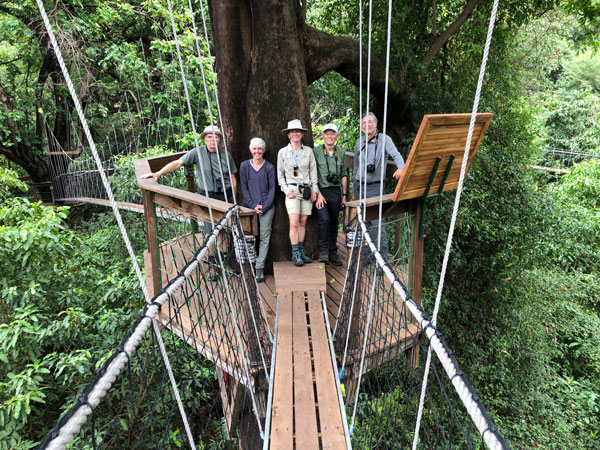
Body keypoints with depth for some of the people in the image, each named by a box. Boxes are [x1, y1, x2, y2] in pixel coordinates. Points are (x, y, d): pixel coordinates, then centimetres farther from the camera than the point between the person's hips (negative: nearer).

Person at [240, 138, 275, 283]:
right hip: (249, 206, 1)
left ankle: (259, 268, 2)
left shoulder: (269, 167, 3)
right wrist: (253, 206, -6)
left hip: (266, 207, 0)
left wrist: (264, 207, -8)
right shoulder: (244, 166, 5)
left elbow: (272, 189, 2)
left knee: (264, 236, -2)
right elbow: (244, 188, 4)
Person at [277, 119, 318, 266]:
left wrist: (314, 189, 5)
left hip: (307, 189, 2)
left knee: (303, 222, 5)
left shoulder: (308, 151, 8)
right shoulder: (282, 152, 4)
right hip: (292, 189, -2)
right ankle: (296, 254, -4)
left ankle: (301, 251, 14)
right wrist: (286, 190, -4)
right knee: (294, 223, -11)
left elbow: (313, 171, 11)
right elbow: (280, 174, 6)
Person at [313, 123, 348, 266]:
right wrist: (318, 194, -12)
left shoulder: (341, 153, 12)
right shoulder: (316, 152, -1)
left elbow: (344, 175, 15)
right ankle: (323, 250, -6)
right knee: (324, 219, -20)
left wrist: (344, 195, 10)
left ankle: (332, 253, 17)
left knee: (334, 222, 7)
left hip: (336, 191, 4)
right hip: (321, 190, -4)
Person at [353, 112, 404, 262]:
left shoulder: (384, 139, -3)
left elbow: (396, 155, -17)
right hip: (359, 185, 6)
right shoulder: (359, 142, 13)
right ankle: (366, 254, 22)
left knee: (376, 222, -10)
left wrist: (401, 168, -40)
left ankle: (383, 257, 0)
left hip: (374, 187, -5)